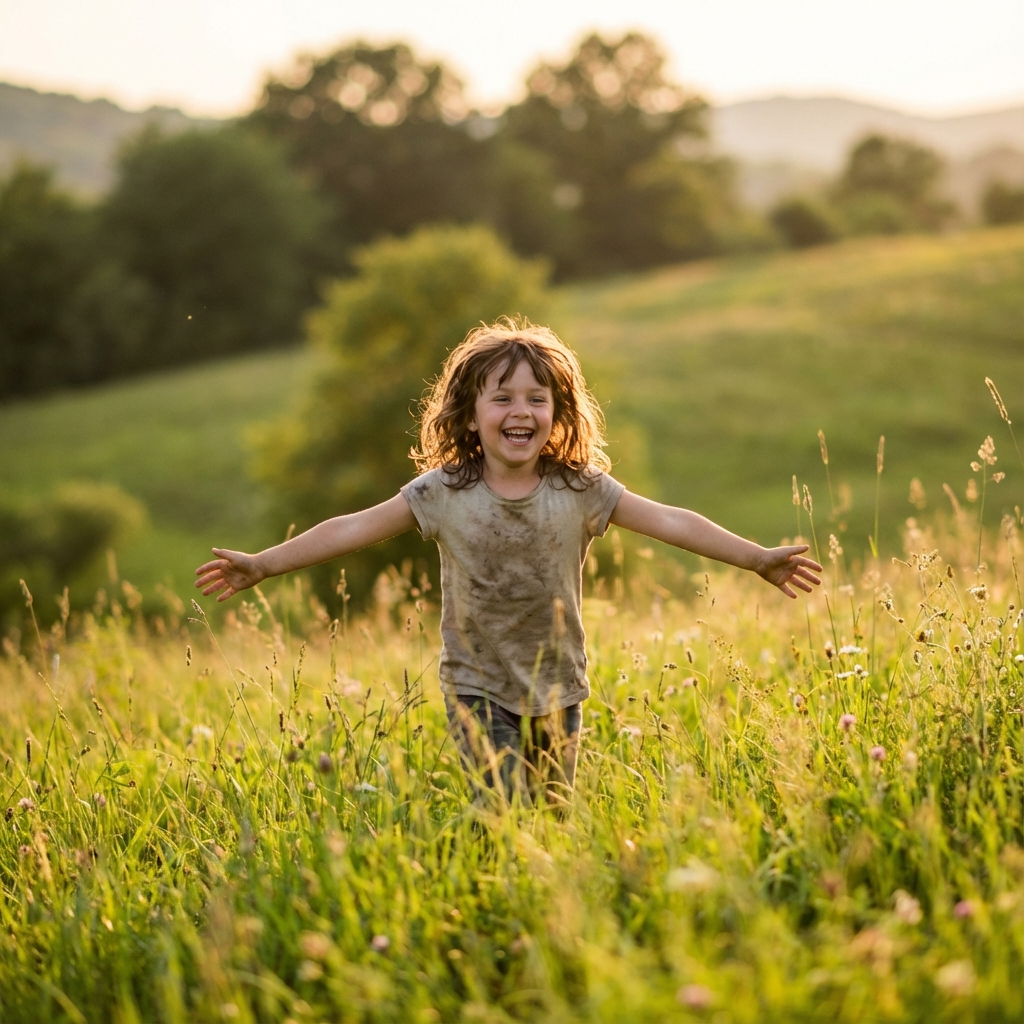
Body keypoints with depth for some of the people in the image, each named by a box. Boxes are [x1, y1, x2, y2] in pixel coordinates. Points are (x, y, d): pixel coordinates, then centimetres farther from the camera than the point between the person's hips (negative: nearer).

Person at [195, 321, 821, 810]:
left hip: (558, 691, 2)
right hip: (479, 690, -2)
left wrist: (759, 558, -15)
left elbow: (670, 522, -9)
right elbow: (354, 529, -7)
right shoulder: (443, 492, -9)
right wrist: (262, 565, -10)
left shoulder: (581, 490, -7)